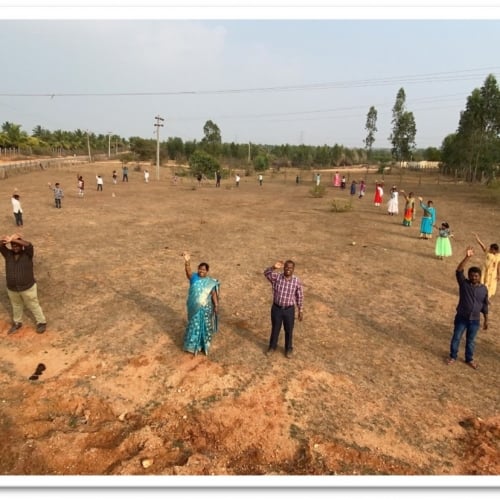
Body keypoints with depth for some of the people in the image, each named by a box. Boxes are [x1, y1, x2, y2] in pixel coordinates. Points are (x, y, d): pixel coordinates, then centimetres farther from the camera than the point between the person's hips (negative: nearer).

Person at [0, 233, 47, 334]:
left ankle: (42, 322, 30)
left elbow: (28, 245, -32)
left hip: (28, 288, -4)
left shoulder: (27, 254, -13)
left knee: (33, 306, 12)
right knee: (16, 306, 25)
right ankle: (17, 323, 46)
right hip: (12, 289, 4)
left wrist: (13, 239, -38)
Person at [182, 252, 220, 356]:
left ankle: (204, 344, 35)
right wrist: (187, 262, -47)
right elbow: (188, 271, -27)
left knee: (205, 326, 14)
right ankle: (193, 344, 33)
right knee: (194, 325, 14)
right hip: (194, 307, 0)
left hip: (205, 308, 0)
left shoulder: (210, 282, -6)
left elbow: (214, 294, -1)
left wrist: (216, 305, -5)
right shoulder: (194, 278, -8)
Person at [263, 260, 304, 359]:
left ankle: (288, 349, 38)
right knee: (275, 329, 18)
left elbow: (300, 297, -2)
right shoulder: (276, 277, -10)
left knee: (289, 330, 15)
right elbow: (266, 273, -25)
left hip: (289, 310, 0)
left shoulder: (297, 281, -10)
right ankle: (272, 346, 40)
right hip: (276, 308, 1)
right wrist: (274, 267, -42)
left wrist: (301, 311, 2)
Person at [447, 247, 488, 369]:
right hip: (461, 317, -2)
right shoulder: (464, 283, -10)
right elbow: (458, 271, -27)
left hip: (475, 320, 2)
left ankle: (469, 359, 36)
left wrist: (486, 320, 9)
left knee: (470, 340, 16)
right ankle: (453, 356, 30)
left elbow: (484, 305, 6)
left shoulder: (484, 289, -2)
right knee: (456, 338, 11)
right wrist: (467, 257, -34)